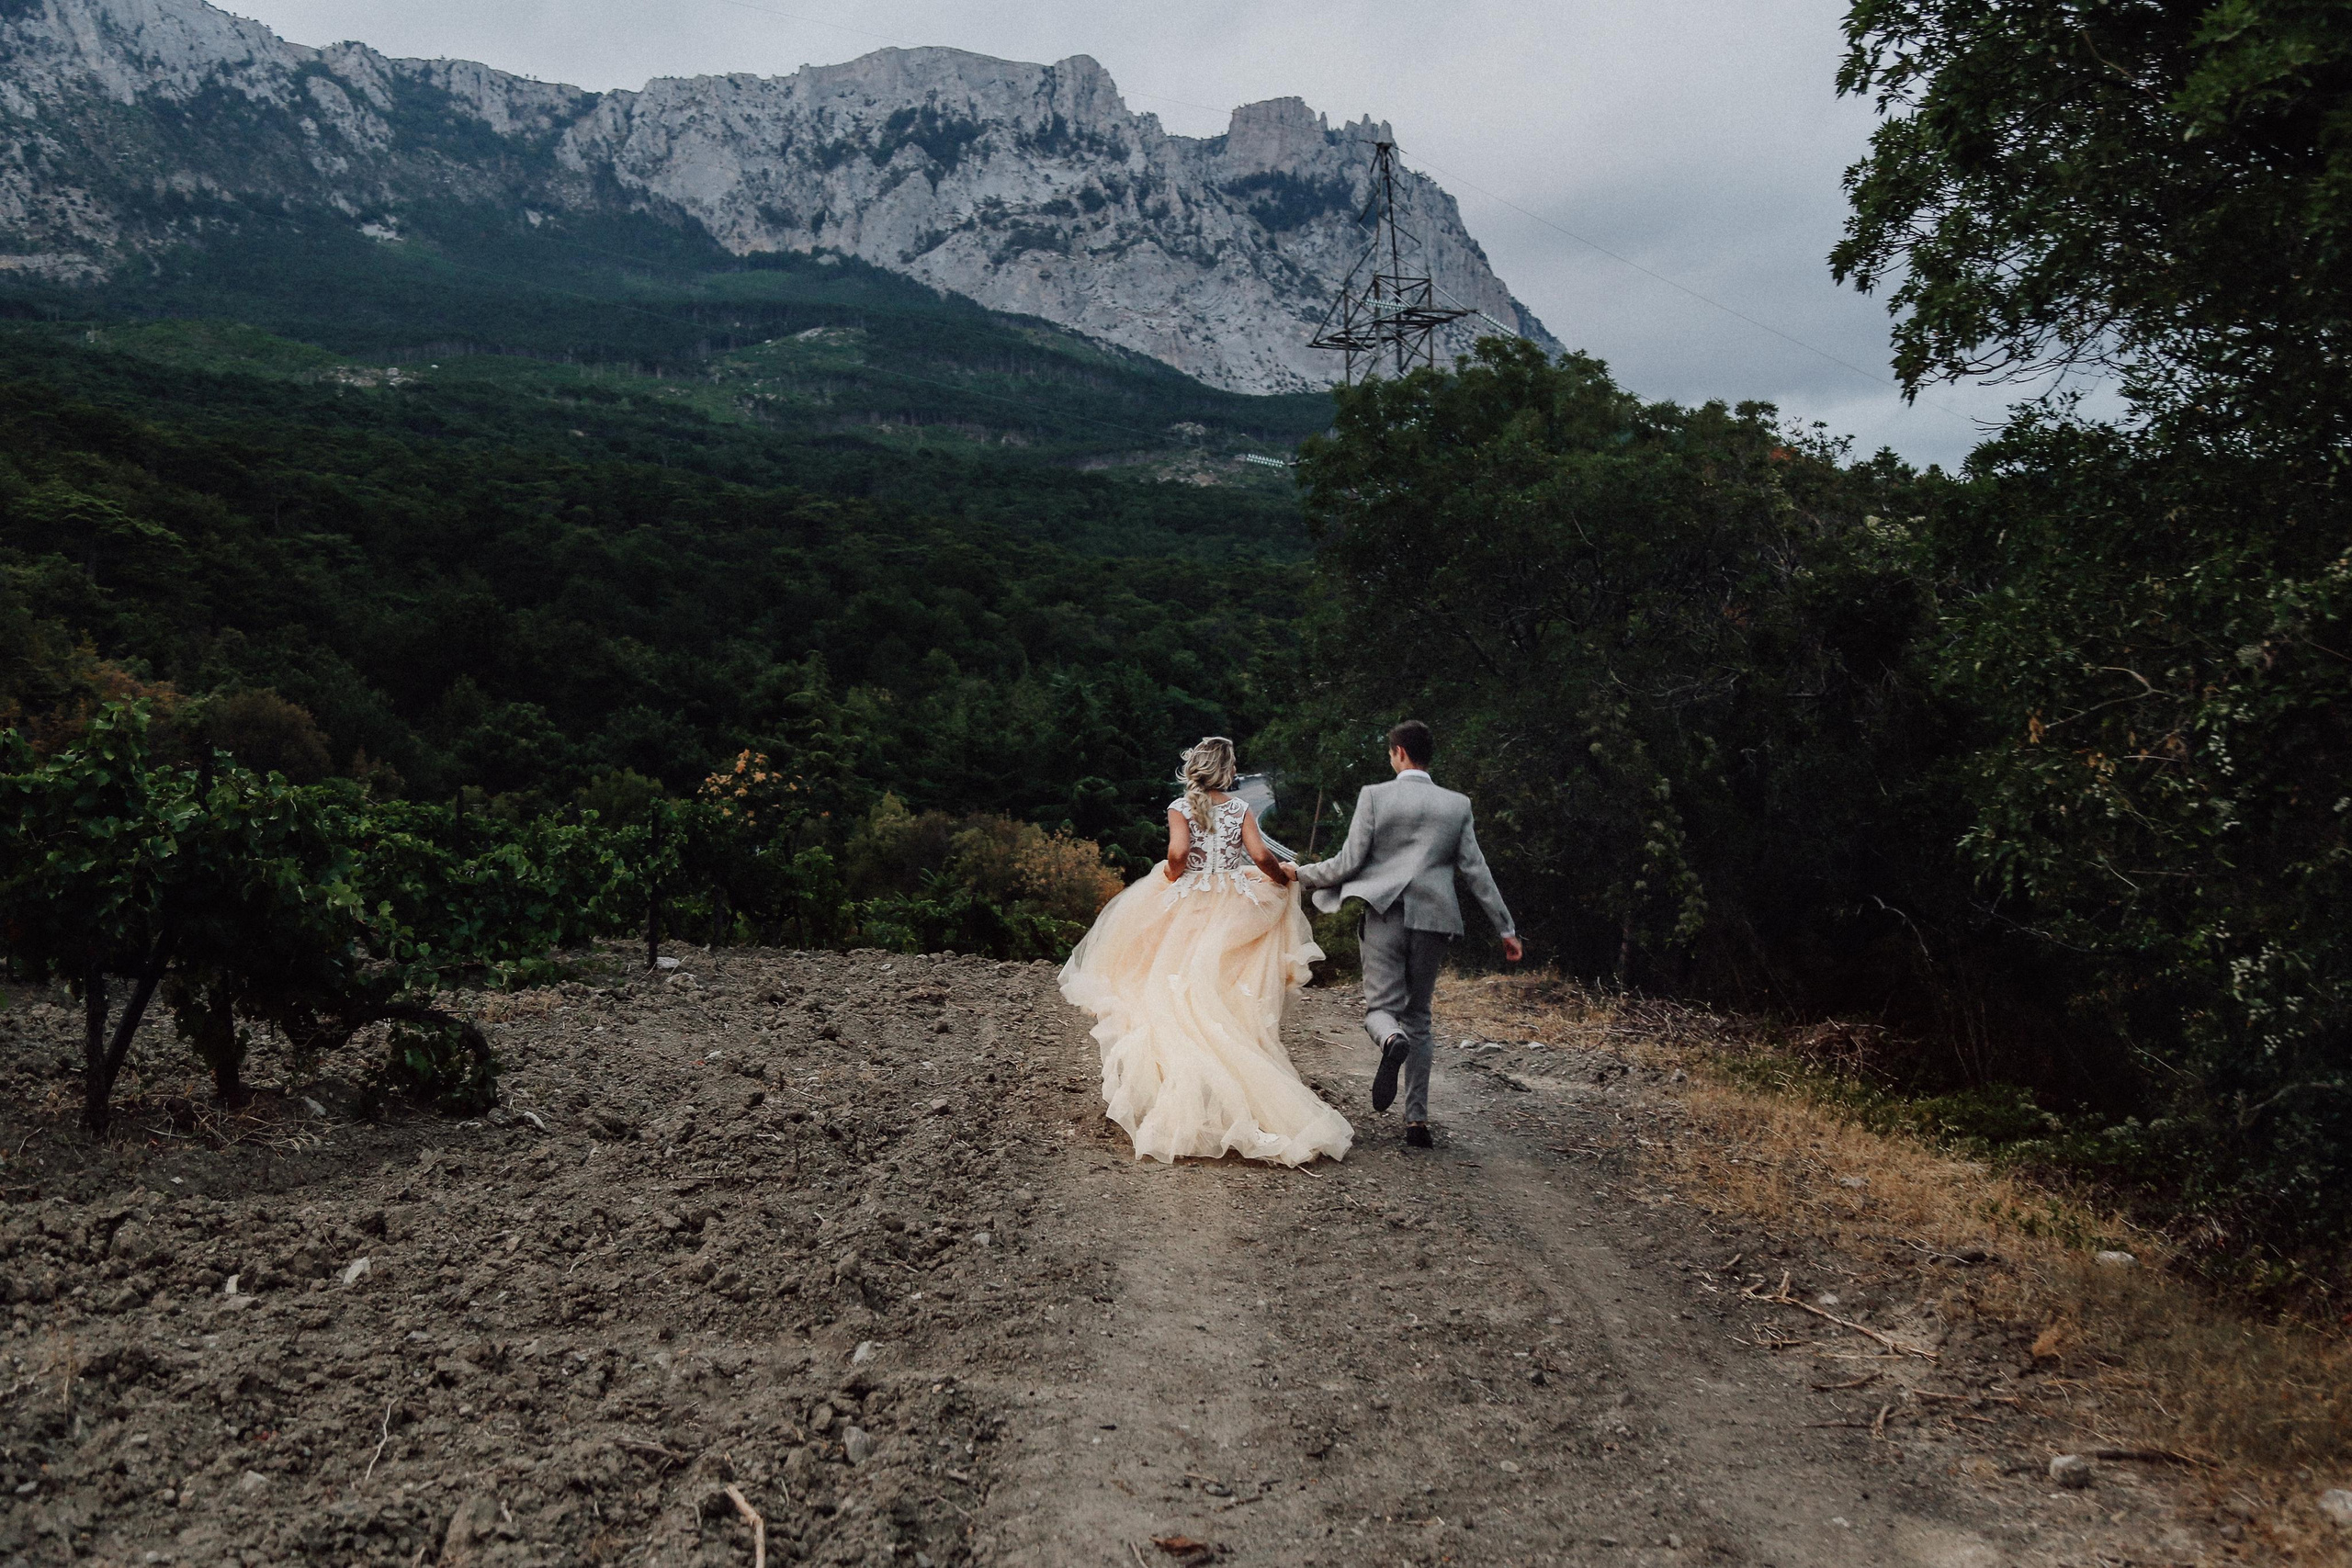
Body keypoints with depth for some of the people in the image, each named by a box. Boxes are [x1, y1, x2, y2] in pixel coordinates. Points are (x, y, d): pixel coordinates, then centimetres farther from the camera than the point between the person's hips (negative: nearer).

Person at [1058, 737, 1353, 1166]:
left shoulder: (1180, 808, -1)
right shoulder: (1241, 808, 3)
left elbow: (1178, 851, -17)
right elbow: (1260, 855, -8)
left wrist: (1172, 876, 2)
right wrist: (1283, 877, 10)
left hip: (1186, 908, -1)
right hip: (1234, 911, 1)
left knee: (1182, 998, 3)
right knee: (1231, 1000, 7)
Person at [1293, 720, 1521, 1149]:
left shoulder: (1374, 795, -2)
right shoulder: (1457, 804, 6)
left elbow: (1348, 862, -4)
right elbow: (1475, 871, 5)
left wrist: (1300, 874, 12)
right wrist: (1506, 927, 11)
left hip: (1385, 916, -3)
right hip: (1433, 920, 3)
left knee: (1381, 1008, 3)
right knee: (1418, 1017, 14)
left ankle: (1392, 1042, -35)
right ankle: (1417, 1118, 10)